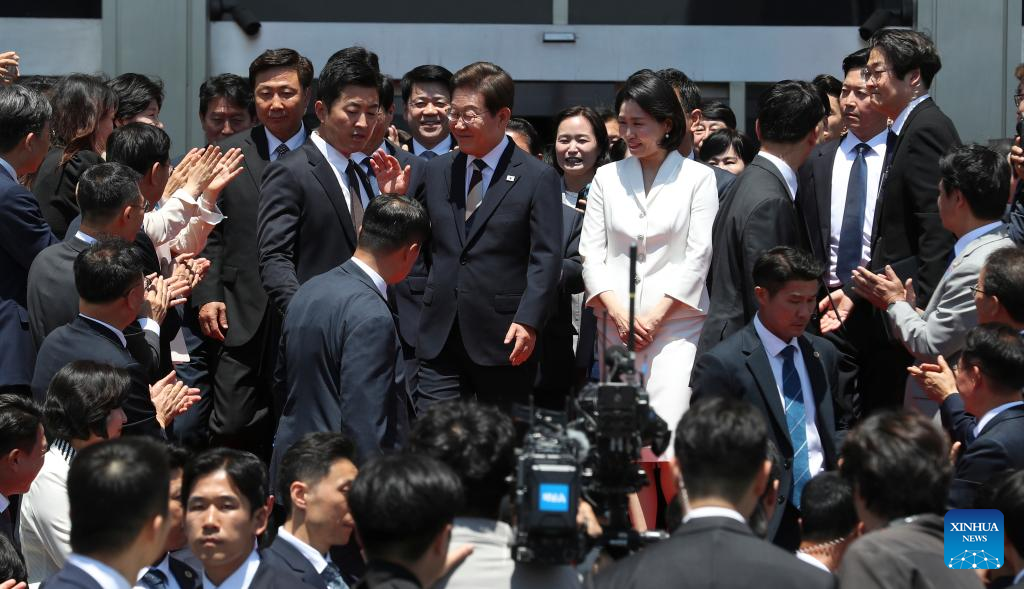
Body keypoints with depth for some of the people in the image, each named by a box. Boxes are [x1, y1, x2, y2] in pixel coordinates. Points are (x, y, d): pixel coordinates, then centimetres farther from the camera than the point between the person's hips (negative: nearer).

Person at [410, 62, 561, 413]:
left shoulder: (537, 178, -1)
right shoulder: (437, 171, 13)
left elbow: (545, 259, -7)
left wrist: (528, 321, -18)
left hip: (503, 340, -3)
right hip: (439, 337, 3)